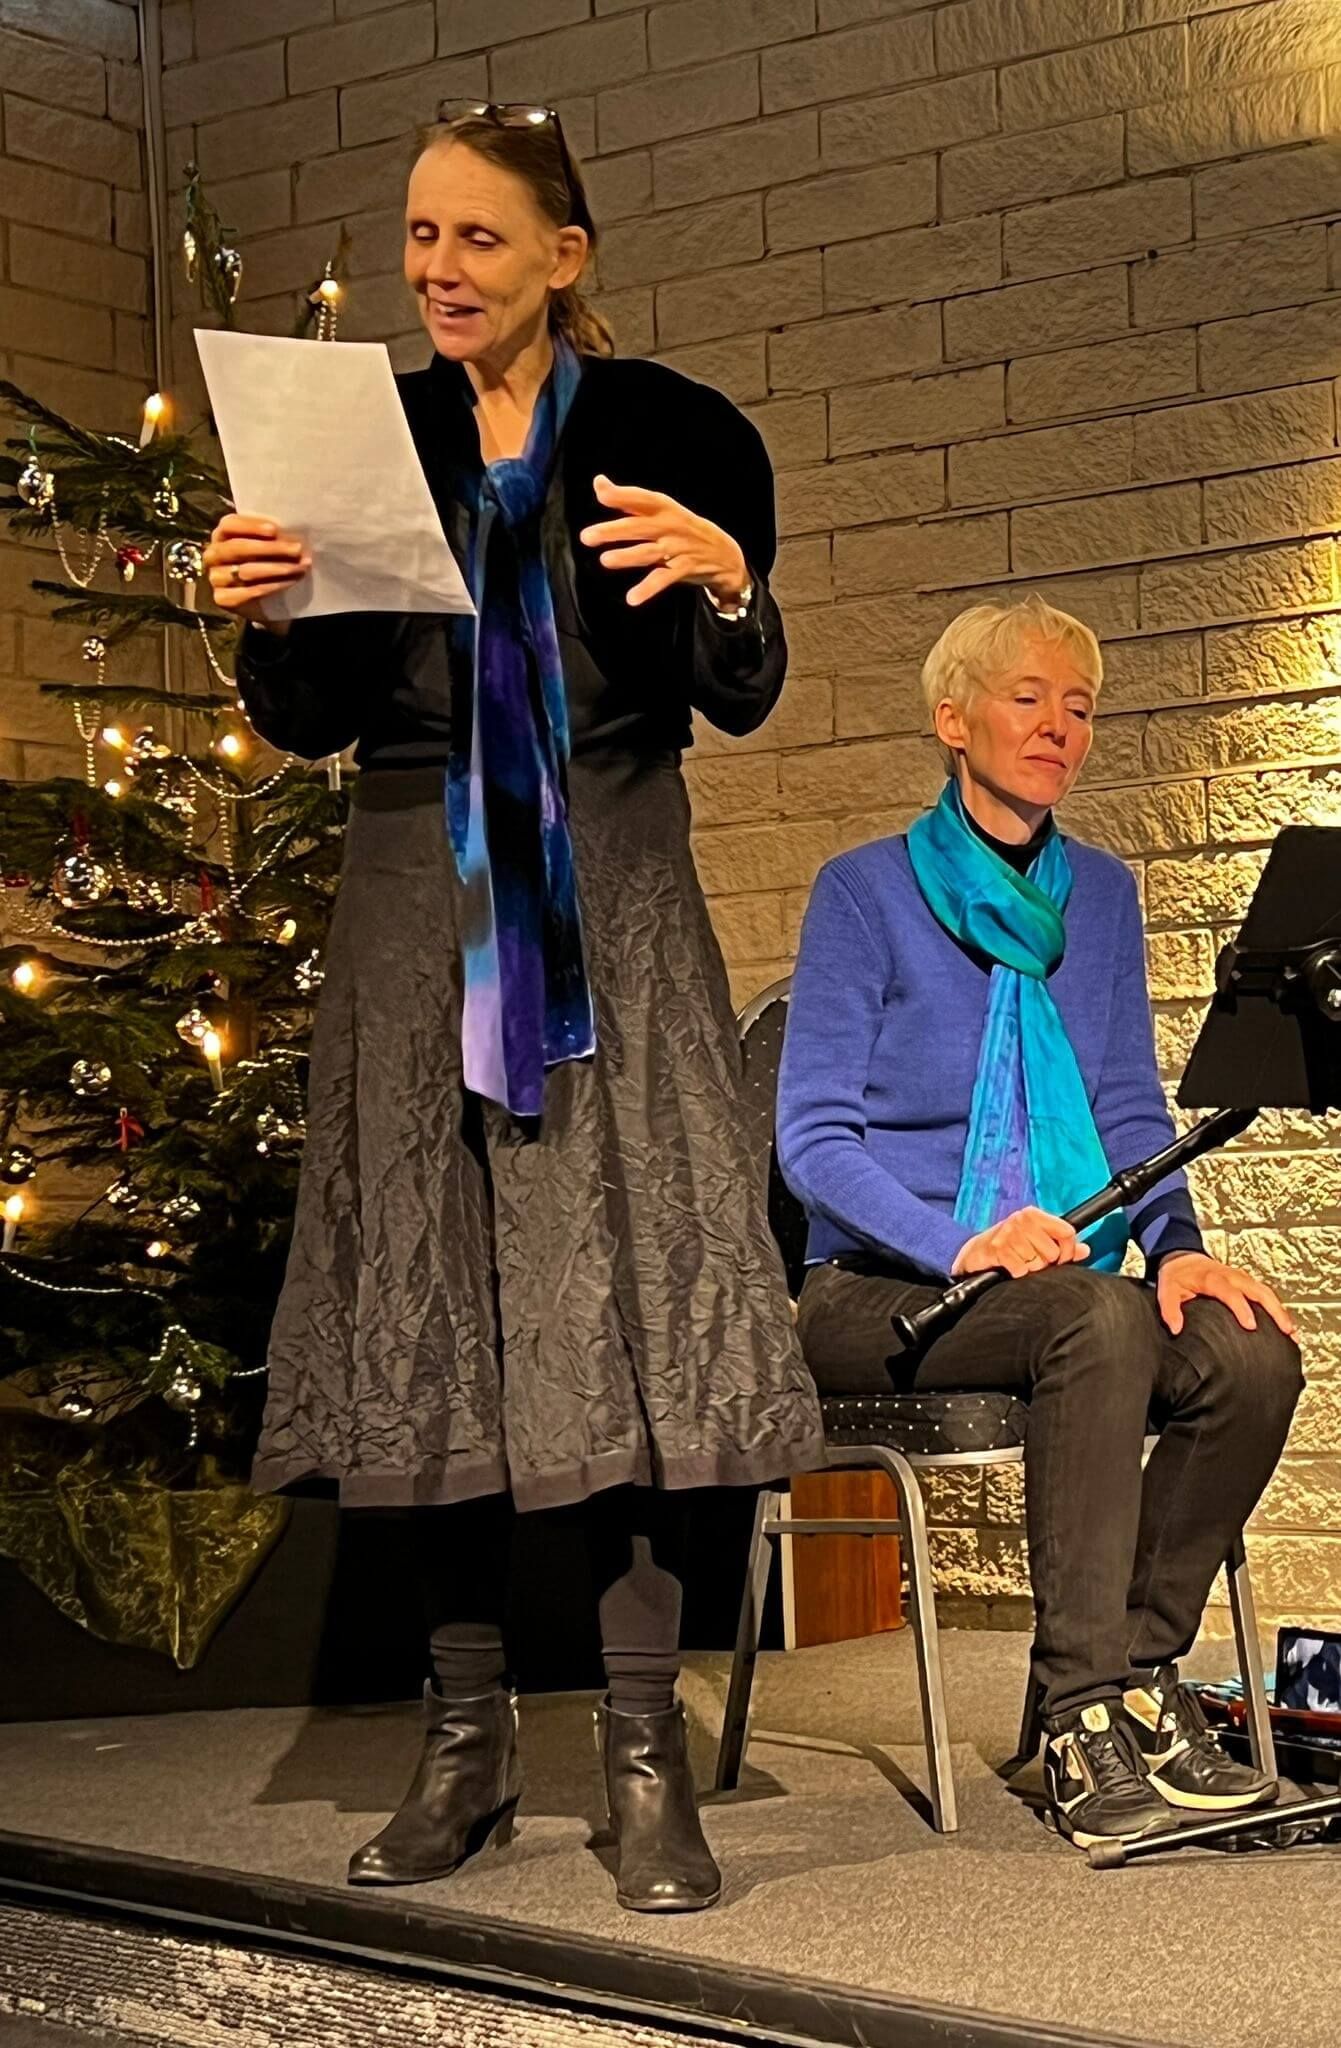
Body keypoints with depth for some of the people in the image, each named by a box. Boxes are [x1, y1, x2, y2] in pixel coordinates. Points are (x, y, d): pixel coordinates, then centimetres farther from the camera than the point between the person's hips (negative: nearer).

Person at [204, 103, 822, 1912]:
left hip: (608, 904, -2)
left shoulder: (672, 433, 1)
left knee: (625, 1288, -7)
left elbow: (741, 704, -1)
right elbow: (309, 724, 9)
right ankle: (468, 1743, 11)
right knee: (433, 1303, 2)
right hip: (420, 910, 3)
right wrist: (259, 619, -11)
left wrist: (726, 585, -21)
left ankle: (647, 1756, -1)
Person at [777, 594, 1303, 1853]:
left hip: (1065, 1271, 5)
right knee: (1100, 1319, -35)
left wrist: (1178, 1244, -11)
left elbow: (1131, 1111, 11)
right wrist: (962, 1241, -24)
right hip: (882, 1294, -5)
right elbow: (814, 1137, -8)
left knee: (1252, 1355, -25)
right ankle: (1084, 1719, -31)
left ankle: (1135, 1681, -12)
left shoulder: (1101, 894, 14)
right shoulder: (867, 890, -2)